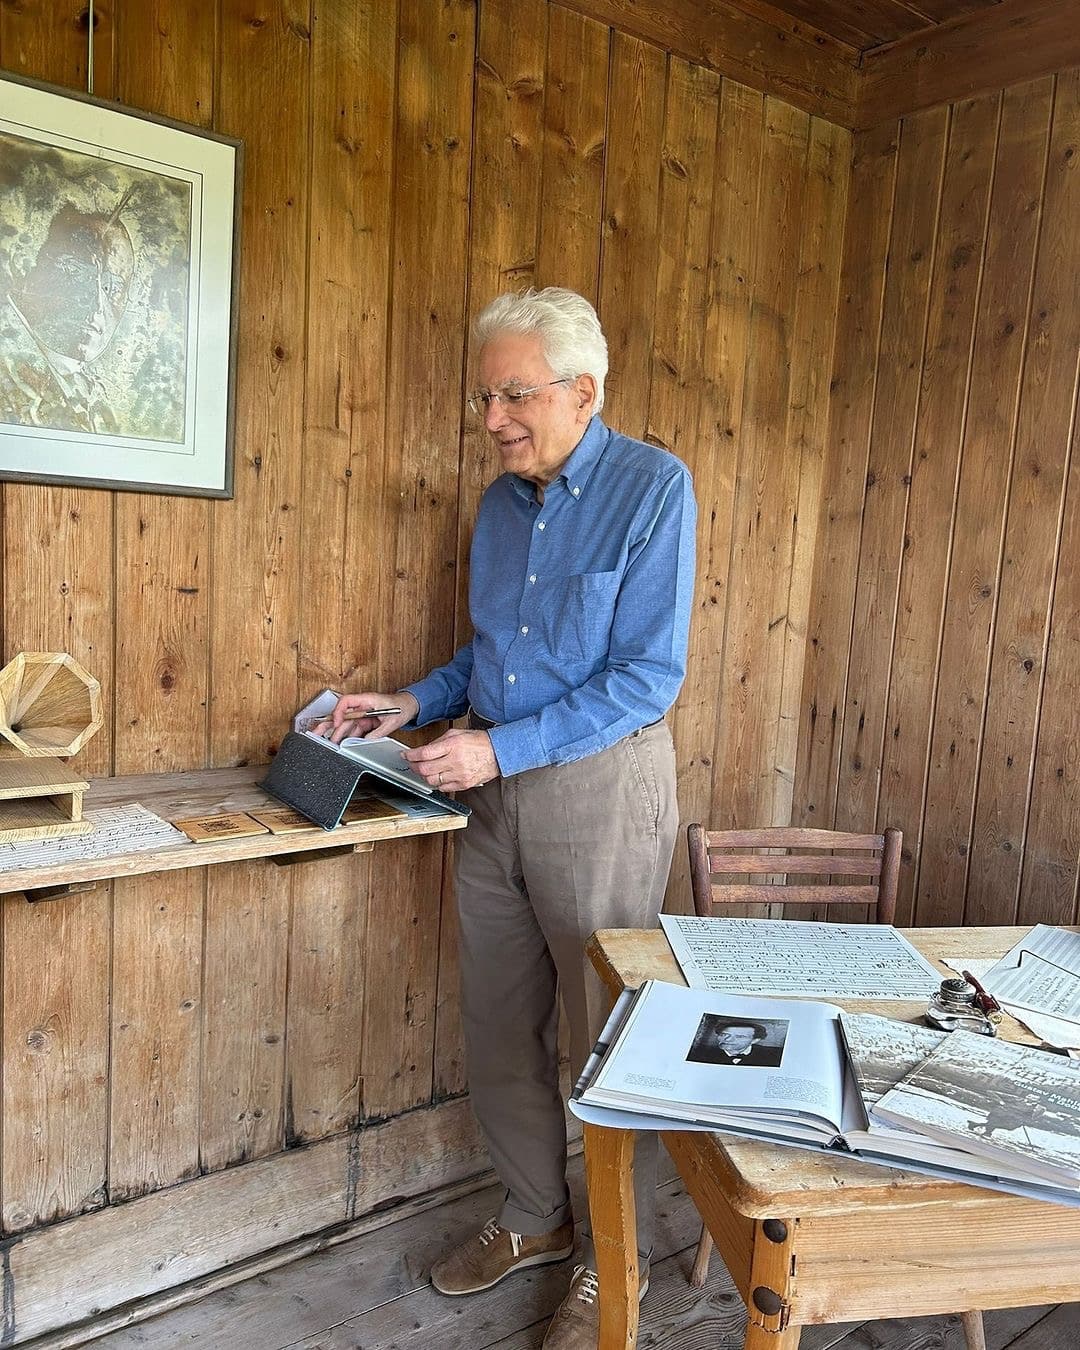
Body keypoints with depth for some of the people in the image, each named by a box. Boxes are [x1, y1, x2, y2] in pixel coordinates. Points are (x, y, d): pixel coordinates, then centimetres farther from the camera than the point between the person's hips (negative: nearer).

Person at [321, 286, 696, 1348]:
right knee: (499, 1026, 15)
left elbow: (648, 676, -17)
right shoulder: (501, 501, 9)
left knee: (607, 1034, 6)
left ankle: (616, 1263, 28)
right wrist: (414, 704, 3)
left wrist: (500, 749, -21)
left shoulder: (652, 486, -11)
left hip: (601, 785, -6)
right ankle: (534, 1219, 38)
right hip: (492, 786, 7)